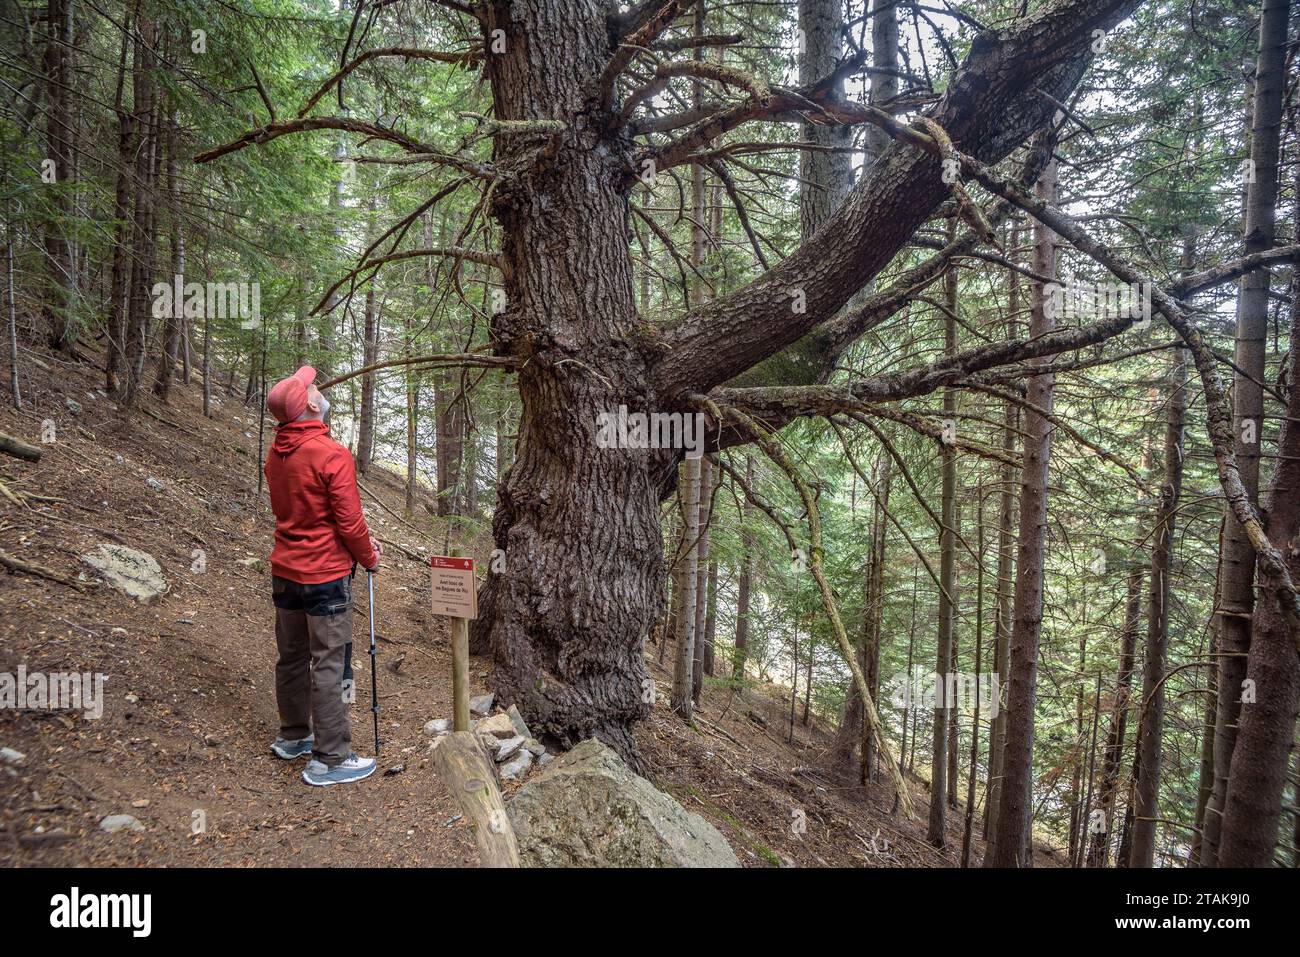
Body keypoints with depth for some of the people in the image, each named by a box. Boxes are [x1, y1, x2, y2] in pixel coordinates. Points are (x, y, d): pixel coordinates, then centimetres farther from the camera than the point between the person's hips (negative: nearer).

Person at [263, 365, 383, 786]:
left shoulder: (276, 454, 5)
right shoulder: (333, 455, -20)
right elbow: (349, 522, -19)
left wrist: (361, 538, 10)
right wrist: (369, 558, -1)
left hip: (285, 571, 8)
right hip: (325, 574, -8)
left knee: (291, 656, 19)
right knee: (328, 664, 0)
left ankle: (293, 736, 35)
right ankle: (329, 759, 7)